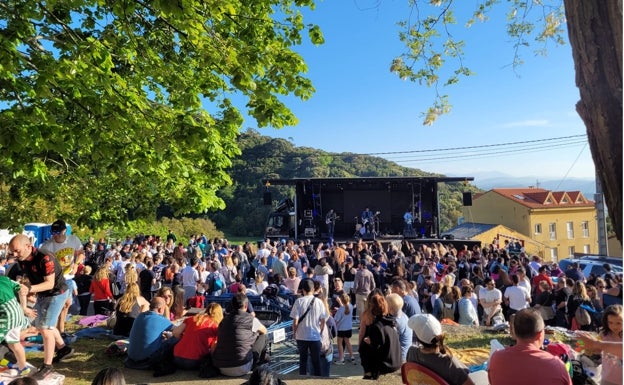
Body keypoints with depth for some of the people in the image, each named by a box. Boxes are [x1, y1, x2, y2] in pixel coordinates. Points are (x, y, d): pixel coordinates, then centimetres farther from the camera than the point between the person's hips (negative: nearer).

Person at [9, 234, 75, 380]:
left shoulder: (45, 259, -31)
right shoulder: (22, 260, -7)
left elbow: (50, 283, -31)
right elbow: (29, 277, 8)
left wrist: (32, 288, -43)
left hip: (56, 293, -9)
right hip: (42, 294, 9)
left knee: (46, 329, -9)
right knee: (40, 326, 21)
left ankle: (47, 366, 5)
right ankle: (64, 349, 38)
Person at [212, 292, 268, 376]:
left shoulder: (224, 319, 8)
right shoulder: (251, 319, -6)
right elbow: (264, 331, 15)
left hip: (220, 368, 6)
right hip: (240, 369, -6)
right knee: (262, 336, 14)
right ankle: (257, 364, 26)